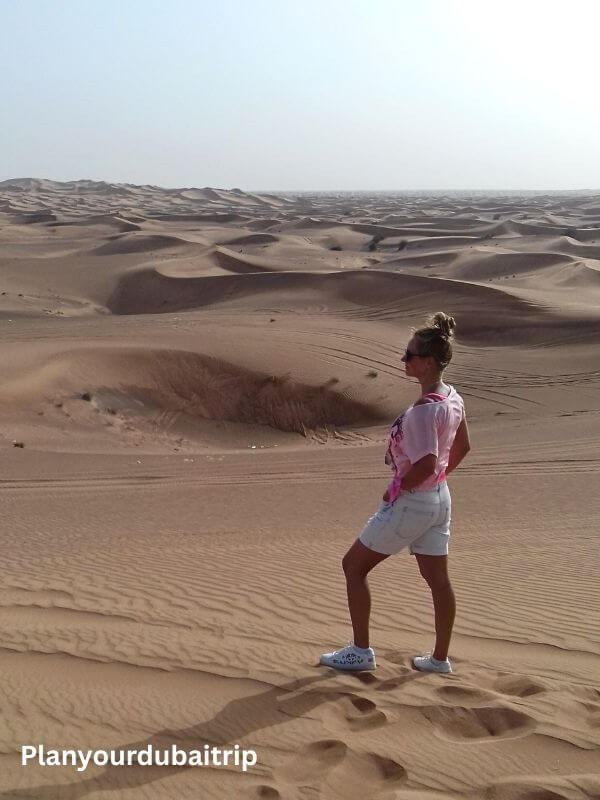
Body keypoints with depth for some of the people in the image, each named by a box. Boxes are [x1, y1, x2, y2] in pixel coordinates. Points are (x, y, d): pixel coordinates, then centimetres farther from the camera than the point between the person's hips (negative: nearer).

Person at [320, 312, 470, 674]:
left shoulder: (424, 409, -25)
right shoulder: (453, 398, 3)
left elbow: (425, 463, -30)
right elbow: (462, 447, 15)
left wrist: (397, 489, -15)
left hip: (411, 503, -9)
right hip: (439, 499, 9)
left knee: (353, 565, 6)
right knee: (437, 578, 14)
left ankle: (361, 651, 12)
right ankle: (440, 658, 23)